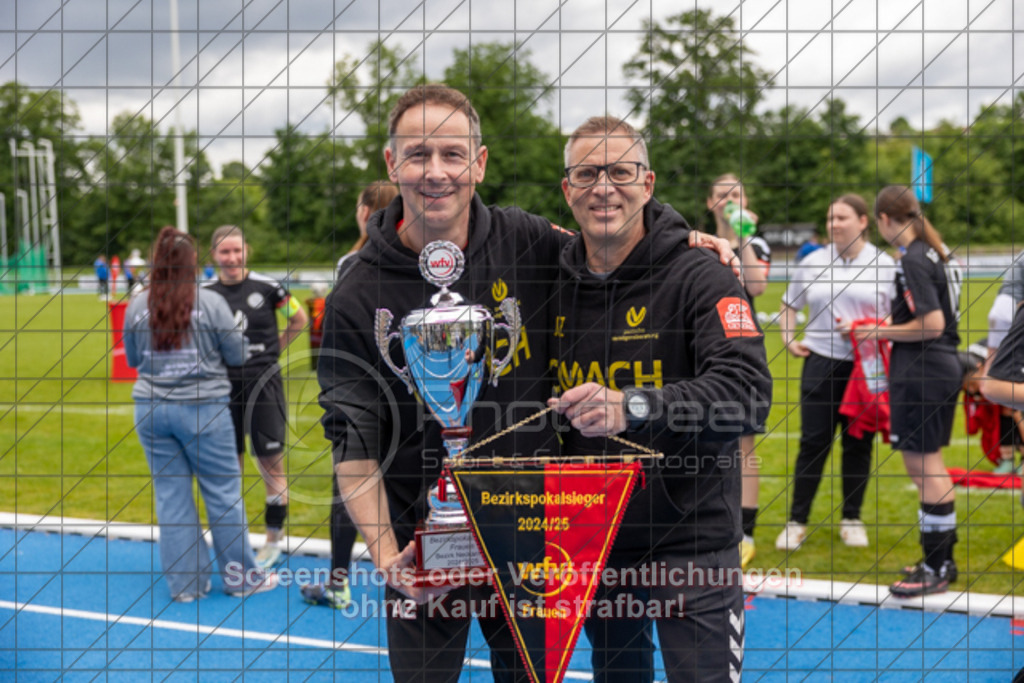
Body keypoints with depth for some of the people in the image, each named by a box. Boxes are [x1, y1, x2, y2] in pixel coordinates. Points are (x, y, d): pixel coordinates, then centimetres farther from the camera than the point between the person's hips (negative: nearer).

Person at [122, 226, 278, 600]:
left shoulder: (137, 306, 0)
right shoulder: (211, 303, -10)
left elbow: (132, 359, 11)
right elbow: (237, 356, -3)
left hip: (151, 407, 3)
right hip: (202, 407, -3)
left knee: (170, 493, 9)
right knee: (223, 491, 7)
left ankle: (185, 583, 14)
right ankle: (241, 577, 15)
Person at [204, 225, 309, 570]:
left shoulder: (266, 287, -5)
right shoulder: (204, 293, 0)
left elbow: (299, 320, 10)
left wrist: (271, 348, 7)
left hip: (264, 385, -2)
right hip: (224, 387, 2)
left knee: (272, 466, 3)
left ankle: (273, 542, 17)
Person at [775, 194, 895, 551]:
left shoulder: (884, 264, 2)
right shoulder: (813, 263, 8)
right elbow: (789, 305, 20)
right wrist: (788, 338, 5)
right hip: (821, 362, 1)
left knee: (858, 443, 6)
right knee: (813, 442, 0)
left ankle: (852, 519, 19)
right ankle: (797, 521, 8)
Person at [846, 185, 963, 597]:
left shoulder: (913, 261, -18)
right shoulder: (937, 252, 11)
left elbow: (932, 325, -23)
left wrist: (882, 332, -12)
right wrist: (891, 327, 19)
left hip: (920, 372, -10)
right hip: (944, 366, 10)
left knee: (922, 465, -4)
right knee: (930, 464, 17)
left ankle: (935, 571, 1)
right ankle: (942, 559, 26)